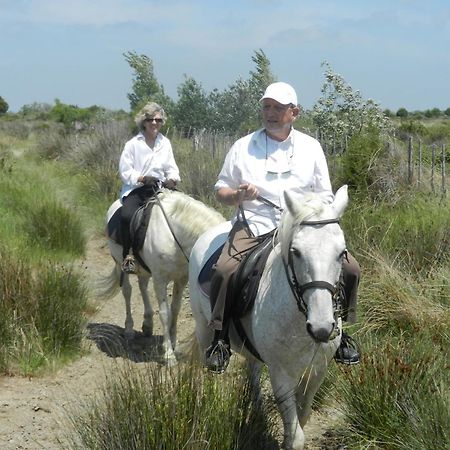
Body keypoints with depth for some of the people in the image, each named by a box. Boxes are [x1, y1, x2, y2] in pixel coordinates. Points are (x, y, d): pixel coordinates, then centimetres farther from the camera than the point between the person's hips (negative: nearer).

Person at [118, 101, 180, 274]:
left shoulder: (165, 143, 12)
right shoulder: (133, 144, 0)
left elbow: (171, 168, 12)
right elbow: (124, 171, -3)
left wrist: (172, 179, -11)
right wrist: (143, 178, -19)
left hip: (158, 189, 4)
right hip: (135, 189, -4)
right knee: (127, 215, -32)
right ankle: (128, 256, -20)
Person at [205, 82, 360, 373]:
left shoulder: (311, 147, 11)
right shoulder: (243, 146, 8)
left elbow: (324, 196, 14)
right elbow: (221, 190, 13)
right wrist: (238, 195, -10)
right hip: (254, 227, -1)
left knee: (349, 268, -16)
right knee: (225, 271, -29)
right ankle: (221, 340, -8)